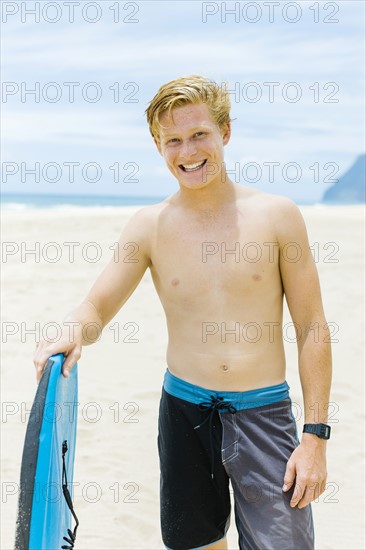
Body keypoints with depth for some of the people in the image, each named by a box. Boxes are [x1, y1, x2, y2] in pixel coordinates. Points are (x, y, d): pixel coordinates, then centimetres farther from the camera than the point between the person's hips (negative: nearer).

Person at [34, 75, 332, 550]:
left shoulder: (277, 215, -5)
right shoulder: (150, 226, 0)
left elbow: (311, 327, -3)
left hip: (264, 412, -2)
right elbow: (96, 307, 1)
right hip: (185, 409, 2)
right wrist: (72, 331, -25)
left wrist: (316, 435, -7)